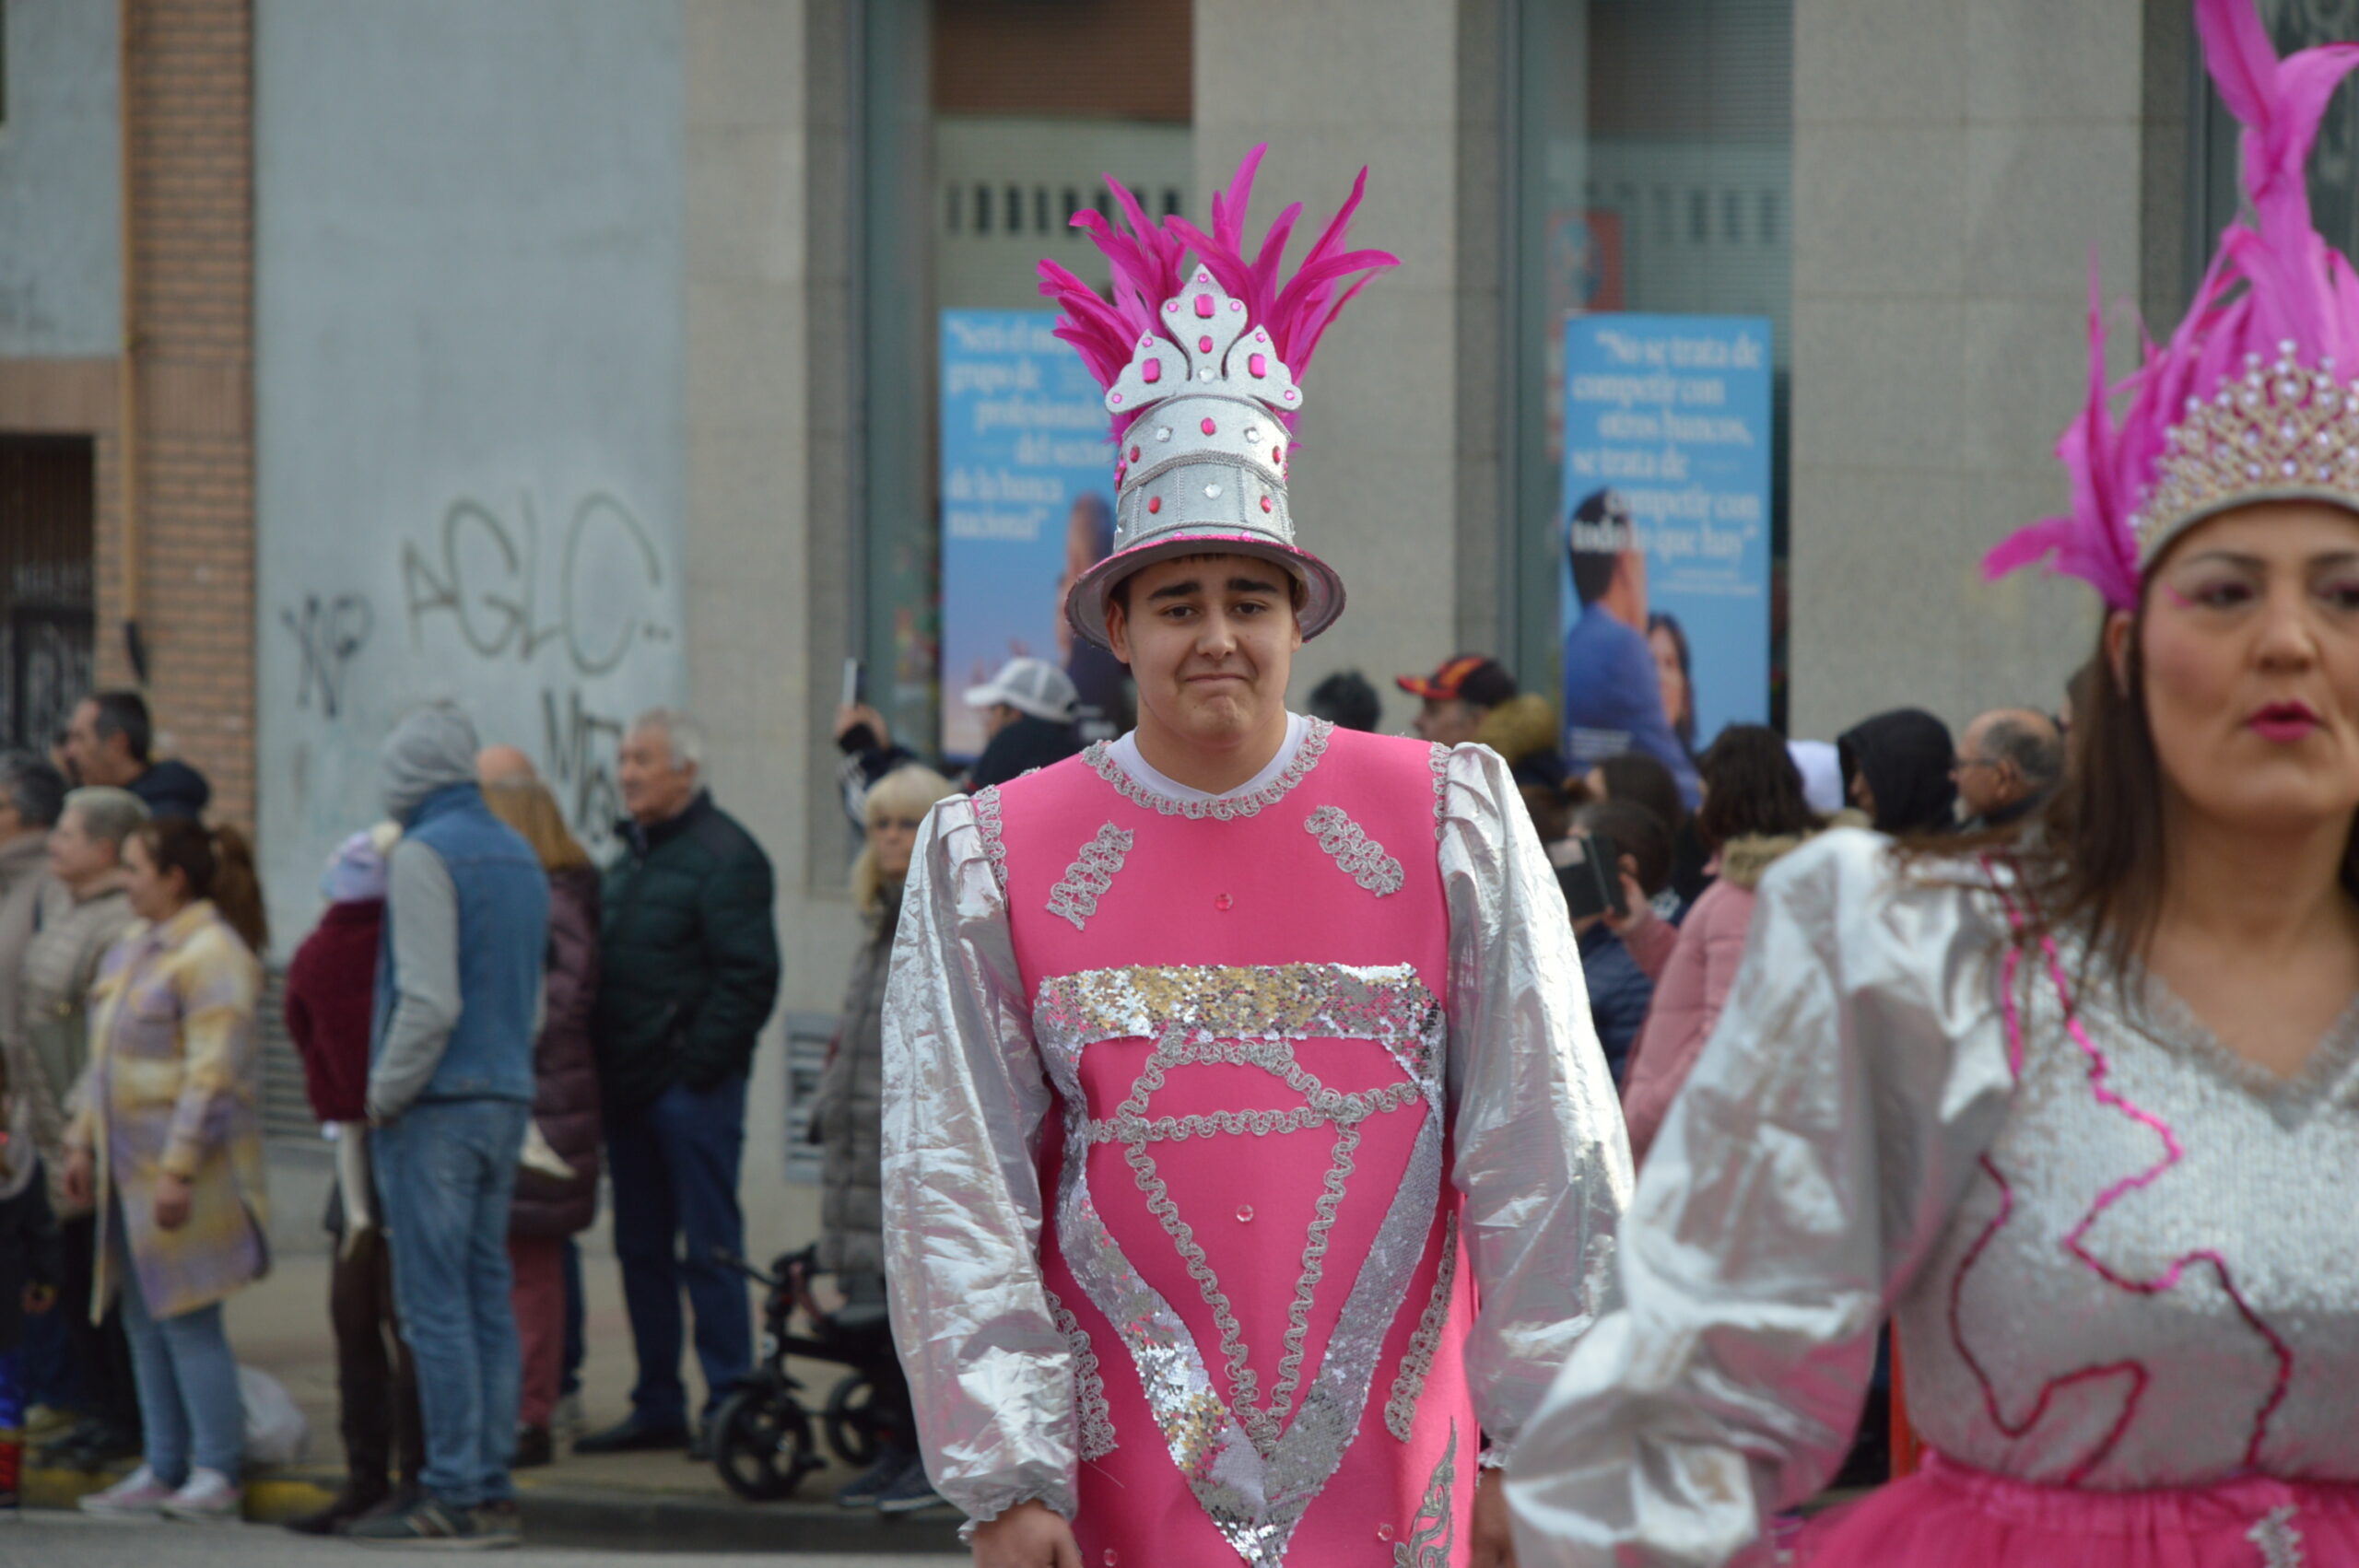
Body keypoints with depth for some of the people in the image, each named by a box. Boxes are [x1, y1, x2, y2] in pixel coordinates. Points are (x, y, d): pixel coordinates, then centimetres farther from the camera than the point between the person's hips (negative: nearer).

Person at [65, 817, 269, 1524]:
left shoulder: (210, 955, -14)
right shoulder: (135, 948, 15)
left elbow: (212, 1074, -19)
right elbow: (106, 1060, 23)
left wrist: (178, 1169, -22)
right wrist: (83, 1143, 20)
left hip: (184, 1167, -9)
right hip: (130, 1166, 9)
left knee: (187, 1319, -8)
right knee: (144, 1320, 10)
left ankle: (216, 1475, -2)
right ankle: (162, 1470, 15)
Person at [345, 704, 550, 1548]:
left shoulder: (423, 856, -12)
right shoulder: (520, 856, 15)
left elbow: (429, 1001, -19)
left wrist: (386, 1092, -10)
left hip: (436, 1102, -8)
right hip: (507, 1098, 8)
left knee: (435, 1301, -6)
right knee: (487, 1295, 9)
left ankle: (454, 1493, -8)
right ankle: (493, 1488, 9)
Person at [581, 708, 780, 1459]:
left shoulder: (723, 857, -11)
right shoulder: (633, 855, 17)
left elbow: (748, 976, -16)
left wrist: (698, 1065, -18)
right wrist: (603, 1072, 12)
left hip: (691, 1086, -9)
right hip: (631, 1087, 9)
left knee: (708, 1248, -6)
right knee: (642, 1248, 11)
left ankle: (729, 1405, -2)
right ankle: (658, 1406, 17)